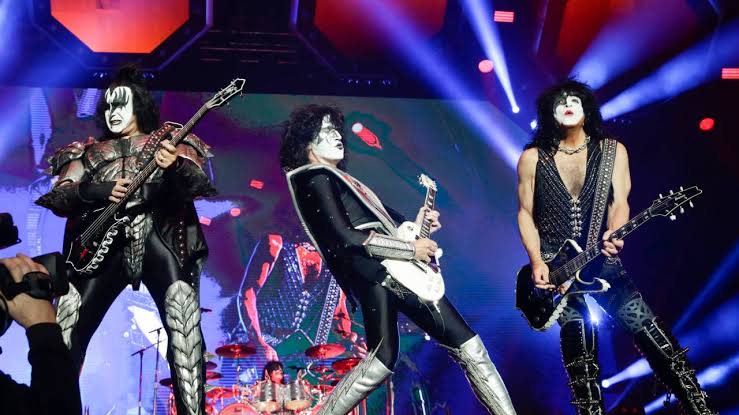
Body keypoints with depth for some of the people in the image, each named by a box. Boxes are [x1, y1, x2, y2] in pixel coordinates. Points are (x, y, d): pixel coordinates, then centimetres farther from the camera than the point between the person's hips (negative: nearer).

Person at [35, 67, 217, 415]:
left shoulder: (169, 142, 14)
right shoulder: (90, 152, 22)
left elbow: (195, 186, -3)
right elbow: (56, 197, 12)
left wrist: (176, 167, -28)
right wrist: (94, 191, -10)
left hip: (157, 237, -3)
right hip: (102, 241, 3)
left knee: (183, 321, -21)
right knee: (67, 326, -8)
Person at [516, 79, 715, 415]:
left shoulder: (612, 151, 6)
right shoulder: (532, 158, 4)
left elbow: (619, 203, 2)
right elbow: (525, 213, 6)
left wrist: (614, 233, -21)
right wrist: (536, 262, -6)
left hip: (601, 259, 0)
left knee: (644, 325, -14)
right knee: (578, 334, -15)